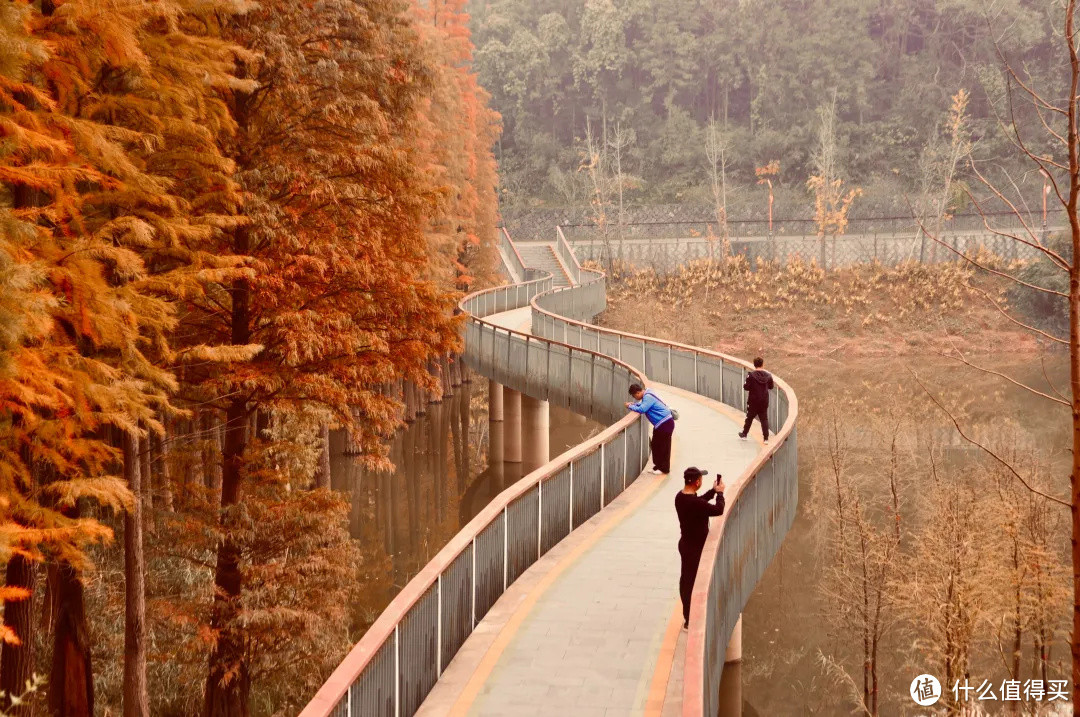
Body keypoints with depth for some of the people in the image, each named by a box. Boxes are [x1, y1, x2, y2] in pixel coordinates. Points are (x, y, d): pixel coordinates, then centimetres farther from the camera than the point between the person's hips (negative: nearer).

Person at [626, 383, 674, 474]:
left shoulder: (648, 397, -21)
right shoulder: (646, 396, 11)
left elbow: (642, 409, -29)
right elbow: (643, 405, 27)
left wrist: (630, 406, -14)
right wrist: (634, 404, 7)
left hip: (665, 424, -11)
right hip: (660, 424, 11)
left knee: (663, 447, -3)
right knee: (655, 445, 14)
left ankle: (664, 469, 5)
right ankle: (658, 466, 22)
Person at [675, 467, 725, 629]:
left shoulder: (680, 497, -2)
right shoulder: (695, 504, -31)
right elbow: (719, 510, -22)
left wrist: (713, 491, 13)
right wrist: (720, 493, -7)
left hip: (685, 544, 9)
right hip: (695, 548, -9)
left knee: (686, 579, 19)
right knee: (693, 582, 1)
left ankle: (688, 615, 33)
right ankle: (690, 620, 9)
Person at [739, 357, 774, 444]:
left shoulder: (751, 375, -16)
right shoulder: (768, 375, -4)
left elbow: (746, 387, -15)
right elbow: (771, 387, 9)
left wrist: (745, 383, 5)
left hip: (753, 401, -2)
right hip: (764, 401, 2)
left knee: (749, 417, 15)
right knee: (764, 419, 7)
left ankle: (744, 434, 31)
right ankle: (766, 438, 2)